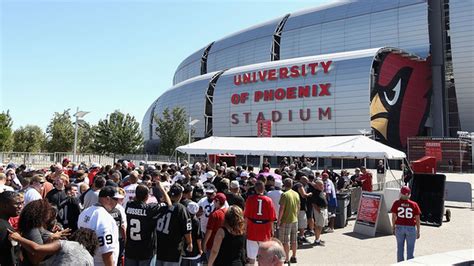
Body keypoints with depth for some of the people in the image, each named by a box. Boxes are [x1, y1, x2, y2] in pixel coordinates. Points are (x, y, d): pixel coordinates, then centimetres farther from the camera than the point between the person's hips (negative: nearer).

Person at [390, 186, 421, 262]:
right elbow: (417, 219, -2)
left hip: (399, 227, 1)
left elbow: (393, 217, -4)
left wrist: (393, 228, 9)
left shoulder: (396, 203, -5)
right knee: (410, 250, 8)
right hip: (411, 228, -1)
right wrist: (418, 231, 6)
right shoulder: (414, 204, -4)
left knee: (400, 248, 13)